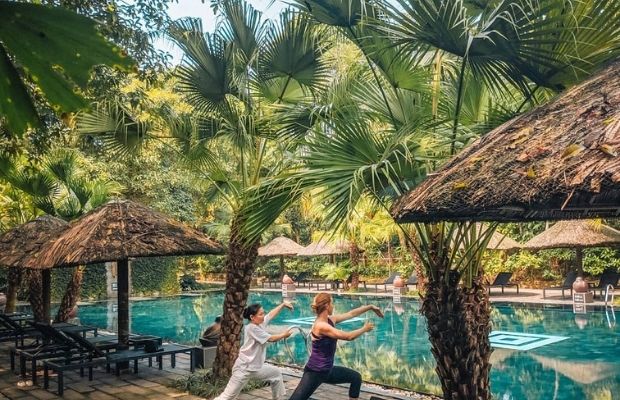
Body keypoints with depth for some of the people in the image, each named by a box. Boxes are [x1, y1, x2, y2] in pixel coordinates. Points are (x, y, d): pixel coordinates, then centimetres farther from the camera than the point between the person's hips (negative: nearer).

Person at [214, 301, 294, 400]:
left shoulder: (260, 323, 3)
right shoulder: (251, 328, -20)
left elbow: (271, 314, 17)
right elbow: (271, 339, -15)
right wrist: (284, 335, 1)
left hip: (256, 367, 9)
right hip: (243, 368, -9)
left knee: (276, 373, 21)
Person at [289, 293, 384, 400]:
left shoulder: (330, 320, 2)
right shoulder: (321, 325, -24)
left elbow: (351, 314, 13)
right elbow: (348, 336, -22)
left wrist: (370, 307, 14)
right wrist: (365, 329, -6)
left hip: (328, 370, 10)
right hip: (314, 372, -9)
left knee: (356, 377, 19)